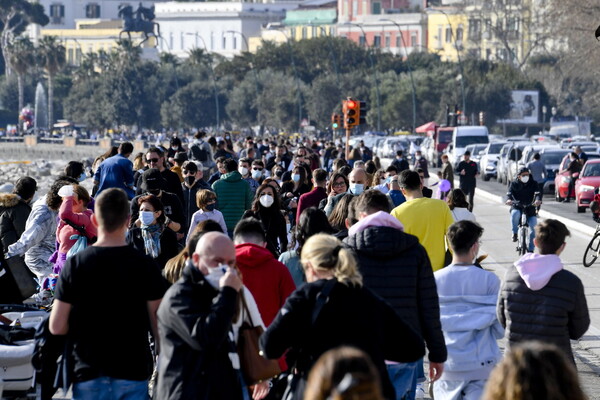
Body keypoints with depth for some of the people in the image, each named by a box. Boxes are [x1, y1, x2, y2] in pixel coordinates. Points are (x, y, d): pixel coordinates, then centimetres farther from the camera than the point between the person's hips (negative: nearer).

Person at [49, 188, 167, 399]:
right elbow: (158, 324, -4)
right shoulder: (145, 265, -6)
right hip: (134, 373, 0)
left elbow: (57, 327, -4)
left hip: (88, 374, 0)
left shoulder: (75, 264, -5)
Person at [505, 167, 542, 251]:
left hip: (530, 208, 1)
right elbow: (509, 193, -13)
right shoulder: (514, 184, 2)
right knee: (515, 214, -38)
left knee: (534, 229, -12)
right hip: (517, 207, -1)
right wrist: (509, 199, -38)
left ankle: (530, 249, 3)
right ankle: (514, 233, -15)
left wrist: (538, 200, -39)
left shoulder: (533, 183, 1)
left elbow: (537, 193, -15)